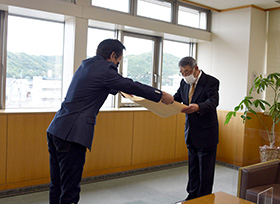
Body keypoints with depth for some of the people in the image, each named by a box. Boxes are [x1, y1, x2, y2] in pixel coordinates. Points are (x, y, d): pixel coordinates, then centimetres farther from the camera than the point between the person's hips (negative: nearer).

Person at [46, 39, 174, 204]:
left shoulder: (87, 65, 18)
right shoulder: (104, 69, -10)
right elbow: (131, 86, -5)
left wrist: (118, 90, 51)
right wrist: (161, 95, 5)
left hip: (56, 129, 10)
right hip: (71, 135, -10)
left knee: (57, 186, 16)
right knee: (70, 191, -2)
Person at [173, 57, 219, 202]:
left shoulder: (211, 82, -16)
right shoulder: (184, 82, 4)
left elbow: (213, 102, -29)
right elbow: (176, 98, 4)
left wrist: (198, 107, -49)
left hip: (206, 135, -7)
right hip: (191, 134, 7)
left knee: (205, 170, 6)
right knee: (193, 168, 19)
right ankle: (192, 196, 33)